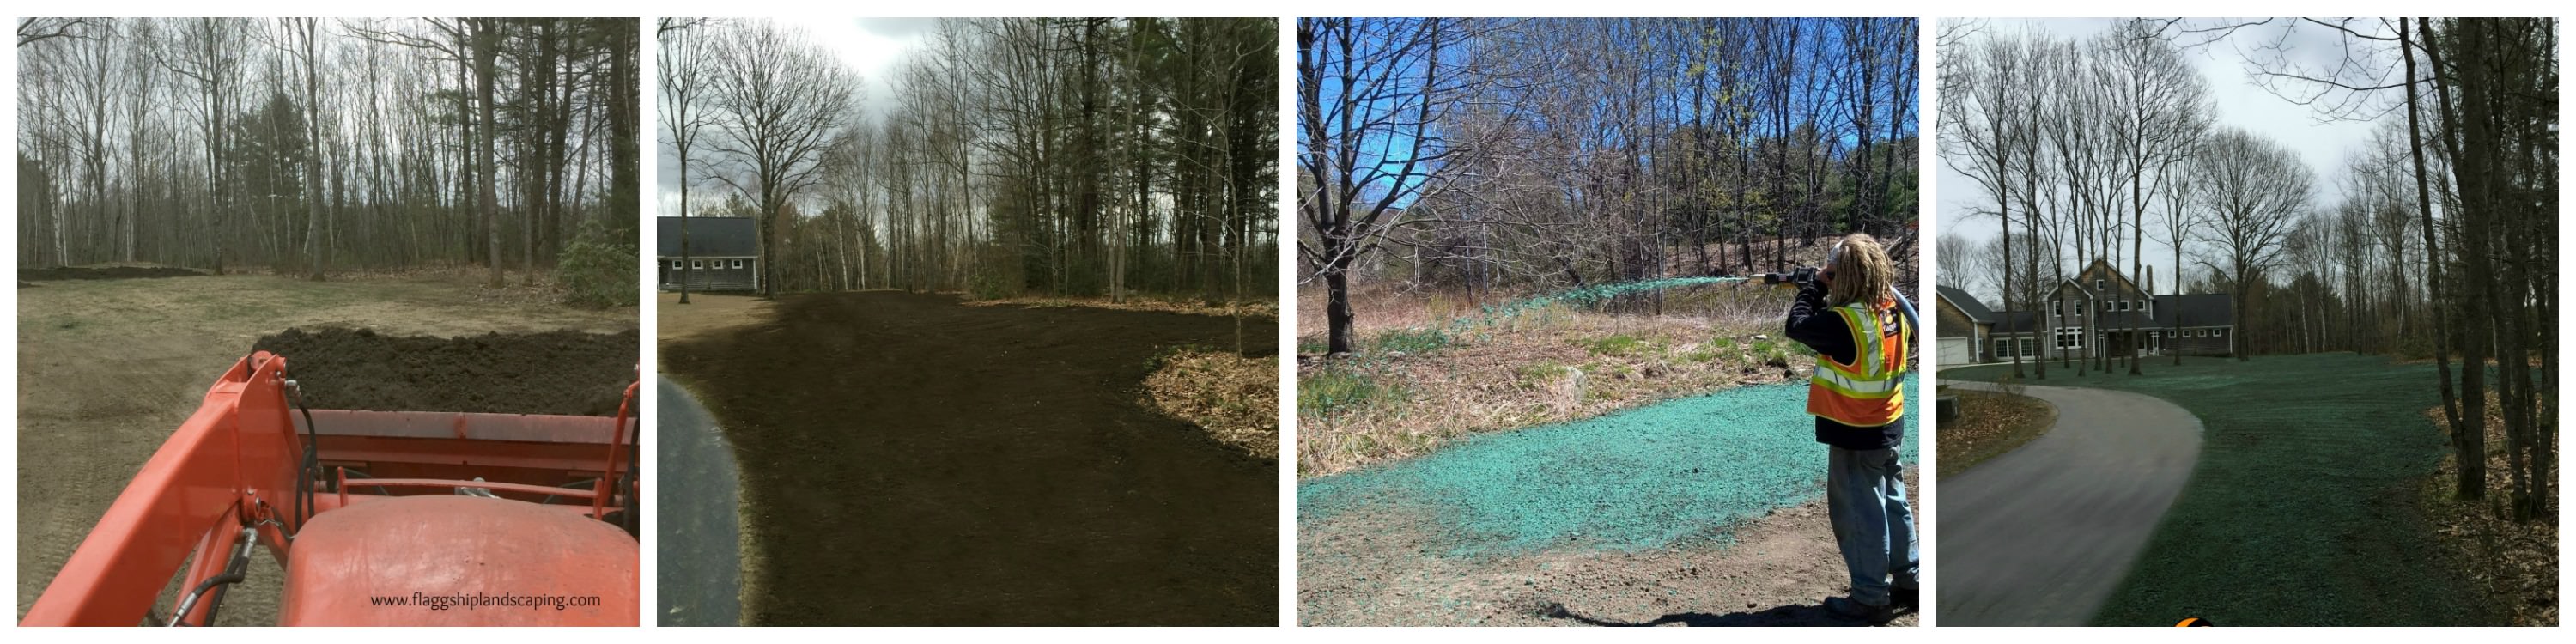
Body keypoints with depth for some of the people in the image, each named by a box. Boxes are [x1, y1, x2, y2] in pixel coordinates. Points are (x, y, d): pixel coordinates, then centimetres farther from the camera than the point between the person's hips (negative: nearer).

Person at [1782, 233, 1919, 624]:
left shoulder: (1846, 321, -27)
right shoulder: (1893, 310, -1)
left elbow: (1798, 327, -14)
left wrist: (1814, 287, -4)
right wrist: (1818, 293, 4)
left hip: (1855, 435, -8)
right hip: (1888, 426, 8)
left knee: (1859, 513, 3)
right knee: (1893, 504, 19)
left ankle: (1870, 599, 11)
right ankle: (1909, 583, 29)